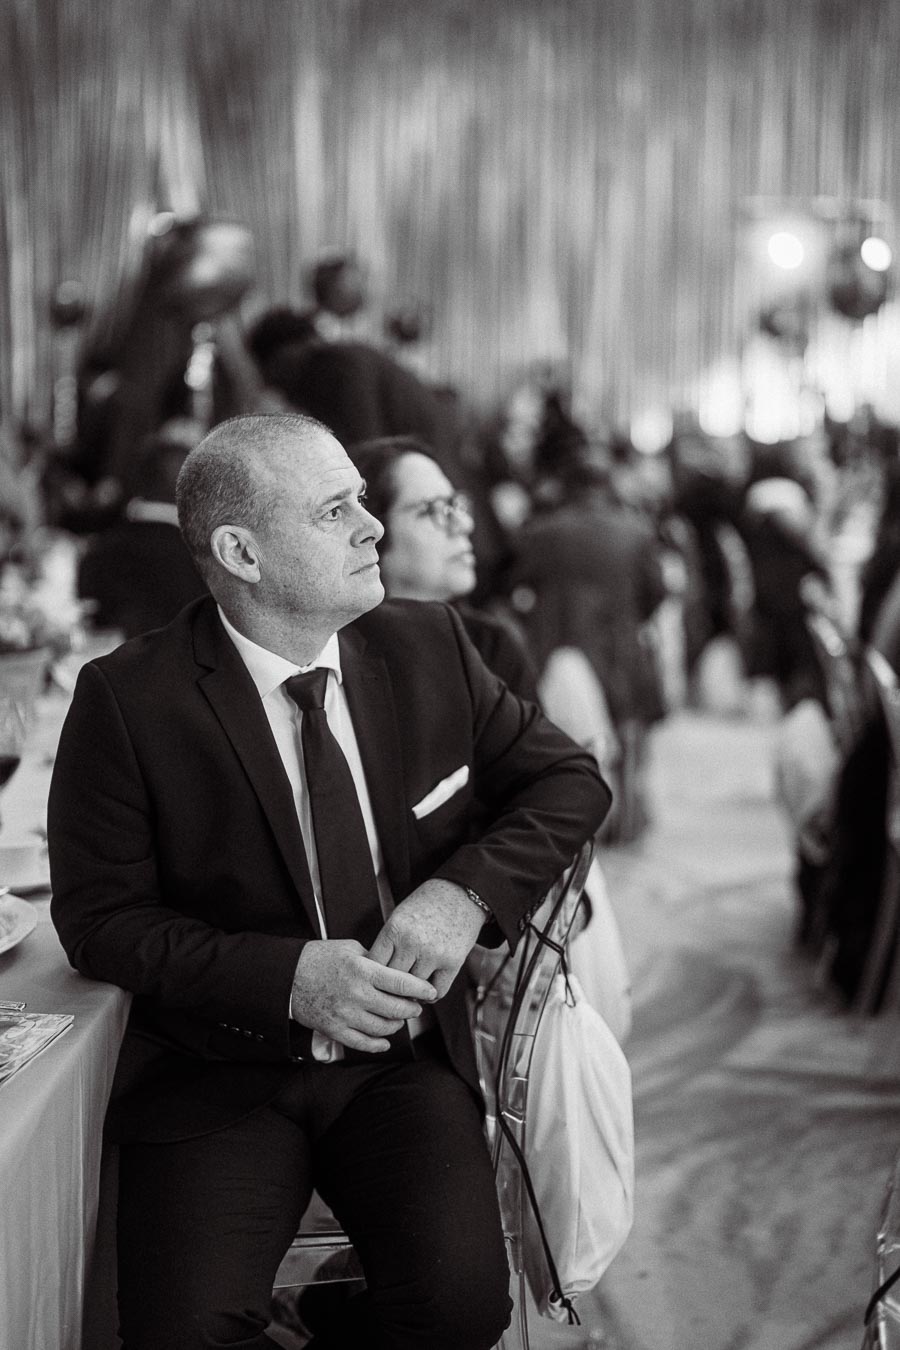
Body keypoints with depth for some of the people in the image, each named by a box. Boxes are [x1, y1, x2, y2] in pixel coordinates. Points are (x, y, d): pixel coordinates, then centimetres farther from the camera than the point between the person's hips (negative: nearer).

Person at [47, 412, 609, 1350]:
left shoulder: (428, 647, 3)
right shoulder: (127, 700, -8)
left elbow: (570, 780, 9)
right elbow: (98, 919, -6)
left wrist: (466, 892, -10)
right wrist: (287, 979, -20)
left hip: (405, 1061, 3)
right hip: (224, 1070, -2)